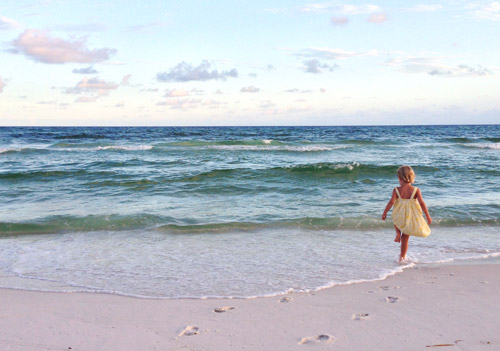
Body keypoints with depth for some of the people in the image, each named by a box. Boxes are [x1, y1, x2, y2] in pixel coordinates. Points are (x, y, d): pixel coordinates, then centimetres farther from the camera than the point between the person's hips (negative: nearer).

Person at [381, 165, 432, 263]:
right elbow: (422, 203, -12)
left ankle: (398, 232, 8)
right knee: (405, 238, 15)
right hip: (411, 218, 0)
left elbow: (391, 202, -16)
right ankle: (402, 257, 22)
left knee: (396, 222, 37)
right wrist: (428, 216, -6)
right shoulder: (416, 190, -8)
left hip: (400, 216, 0)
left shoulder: (396, 190, -8)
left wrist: (384, 213, -5)